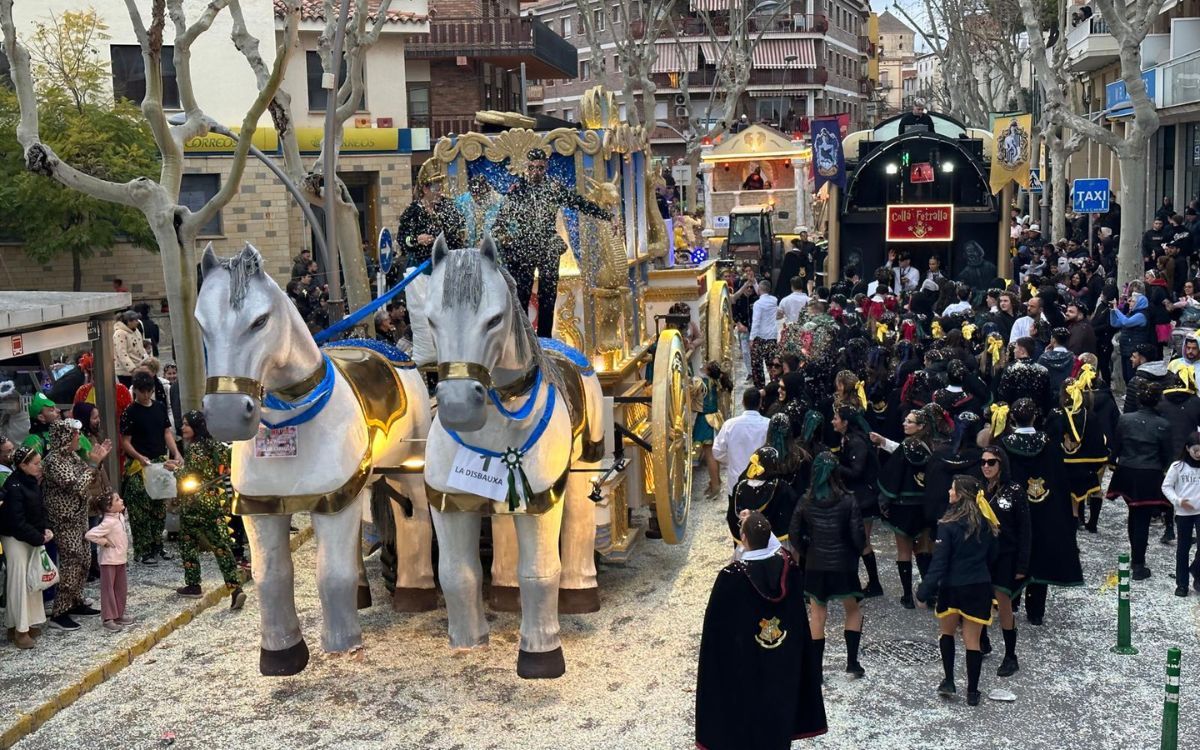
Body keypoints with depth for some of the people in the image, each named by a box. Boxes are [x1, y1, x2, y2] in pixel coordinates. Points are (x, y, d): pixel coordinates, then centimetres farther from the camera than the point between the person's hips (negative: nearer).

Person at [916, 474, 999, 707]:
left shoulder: (948, 525, -15)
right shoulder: (986, 522, 1)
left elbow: (939, 562, -17)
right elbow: (991, 555, 11)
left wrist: (924, 592, -14)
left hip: (952, 588, -3)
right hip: (980, 587, 3)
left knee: (947, 633, 19)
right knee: (972, 640, 8)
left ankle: (949, 681, 15)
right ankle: (972, 692, 12)